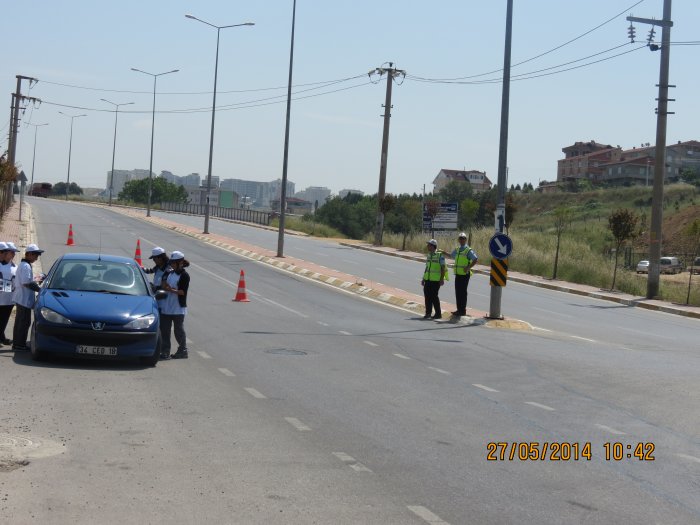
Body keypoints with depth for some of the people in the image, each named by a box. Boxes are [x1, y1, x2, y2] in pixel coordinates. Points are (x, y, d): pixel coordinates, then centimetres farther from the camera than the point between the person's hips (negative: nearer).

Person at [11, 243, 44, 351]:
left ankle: (17, 344, 22)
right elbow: (27, 282, -22)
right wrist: (40, 289, -17)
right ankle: (19, 345, -3)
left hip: (21, 298, 11)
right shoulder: (25, 266, -16)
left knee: (20, 322, 15)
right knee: (24, 322, -6)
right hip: (24, 299, -11)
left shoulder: (23, 265, 17)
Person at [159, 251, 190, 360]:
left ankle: (182, 351, 15)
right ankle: (165, 352, 12)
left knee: (179, 330, 3)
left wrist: (172, 290, -20)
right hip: (166, 308, 7)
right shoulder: (169, 273, 12)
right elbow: (163, 285, 14)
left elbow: (183, 292, -13)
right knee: (164, 330, 6)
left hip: (178, 309, -7)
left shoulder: (184, 276, -8)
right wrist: (165, 287, -7)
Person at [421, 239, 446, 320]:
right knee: (427, 296, 6)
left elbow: (443, 268, -9)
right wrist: (423, 279, 17)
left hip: (436, 280, -7)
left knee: (434, 296, -6)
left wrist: (442, 279, -15)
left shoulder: (440, 255, -9)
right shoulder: (429, 255, 12)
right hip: (428, 279, 7)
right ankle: (428, 313, 15)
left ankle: (438, 314, 3)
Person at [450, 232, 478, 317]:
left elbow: (475, 259, -17)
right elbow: (451, 255, 32)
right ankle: (459, 309, 19)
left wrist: (468, 267, -22)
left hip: (465, 274, -8)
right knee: (457, 292, 11)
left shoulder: (469, 250, -9)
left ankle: (463, 310, 2)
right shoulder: (457, 250, 14)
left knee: (463, 292, -4)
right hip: (458, 274, 8)